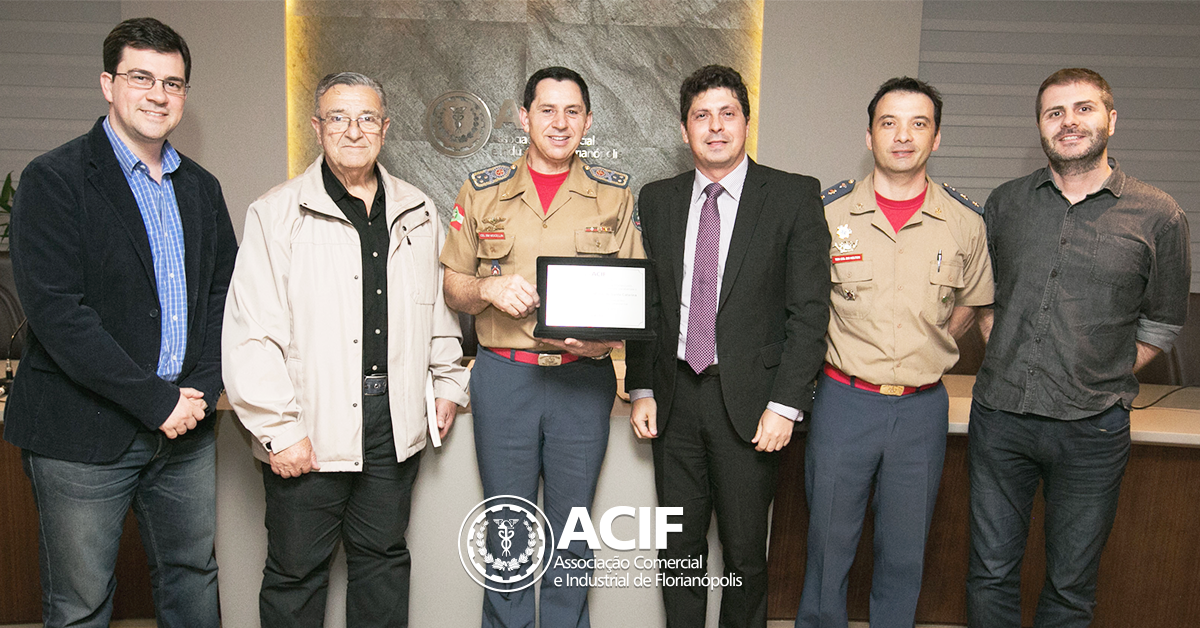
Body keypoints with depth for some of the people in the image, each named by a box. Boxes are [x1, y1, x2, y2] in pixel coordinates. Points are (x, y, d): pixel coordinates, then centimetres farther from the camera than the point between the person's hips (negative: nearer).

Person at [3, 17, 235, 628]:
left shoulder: (201, 187, 11)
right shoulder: (53, 178, -8)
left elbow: (225, 293, 11)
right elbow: (55, 312, -16)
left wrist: (202, 389, -4)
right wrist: (157, 401, -17)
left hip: (186, 423, 5)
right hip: (84, 435, -5)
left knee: (193, 578, 17)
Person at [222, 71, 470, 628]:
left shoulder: (418, 213, 9)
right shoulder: (277, 214, -5)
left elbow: (440, 305, 18)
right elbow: (251, 335, -10)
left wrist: (448, 382, 16)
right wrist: (278, 429, -13)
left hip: (395, 421, 4)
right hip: (309, 430, -3)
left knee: (384, 561, 17)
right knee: (296, 572, 9)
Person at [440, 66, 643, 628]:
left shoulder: (614, 193, 5)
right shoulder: (482, 191, 5)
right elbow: (453, 288, 9)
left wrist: (605, 335, -13)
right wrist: (489, 288, -14)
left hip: (584, 378, 0)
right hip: (503, 376, 0)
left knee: (570, 532, 12)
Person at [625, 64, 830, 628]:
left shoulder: (794, 196, -3)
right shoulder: (656, 200, 8)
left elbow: (809, 309, -7)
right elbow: (645, 301, 10)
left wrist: (786, 404, -13)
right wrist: (641, 389, 4)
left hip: (749, 401, -3)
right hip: (674, 396, 3)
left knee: (745, 552, 10)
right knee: (679, 548, 15)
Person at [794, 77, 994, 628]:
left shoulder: (965, 222, 0)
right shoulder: (828, 211, -5)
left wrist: (923, 352, 8)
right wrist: (851, 355, 4)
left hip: (923, 406, 2)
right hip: (844, 399, -1)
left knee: (904, 555, 14)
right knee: (828, 546, 10)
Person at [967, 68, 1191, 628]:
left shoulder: (1158, 216, -2)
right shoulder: (1005, 202, 5)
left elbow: (1162, 323, 7)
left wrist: (1103, 376, 1)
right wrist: (1006, 357, 6)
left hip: (1092, 429, -1)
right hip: (999, 417, 2)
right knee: (991, 573, 12)